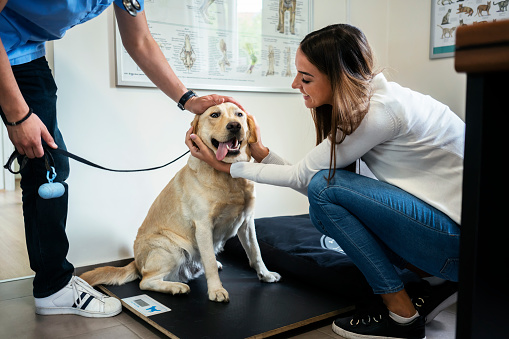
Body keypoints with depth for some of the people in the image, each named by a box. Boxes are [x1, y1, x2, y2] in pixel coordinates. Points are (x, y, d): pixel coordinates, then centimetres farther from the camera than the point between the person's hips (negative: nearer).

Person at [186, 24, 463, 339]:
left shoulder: (380, 111, -24)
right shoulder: (364, 103, 4)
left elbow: (303, 176, -15)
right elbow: (307, 176, 4)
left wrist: (228, 167, -7)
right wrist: (261, 151, 0)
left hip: (457, 234, -9)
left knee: (326, 187, -18)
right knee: (324, 209, 4)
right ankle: (436, 281, 9)